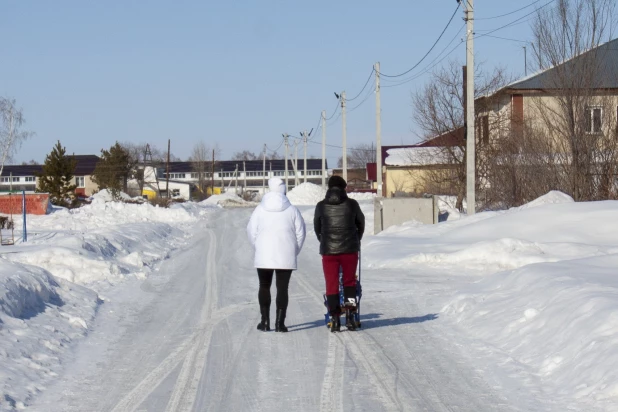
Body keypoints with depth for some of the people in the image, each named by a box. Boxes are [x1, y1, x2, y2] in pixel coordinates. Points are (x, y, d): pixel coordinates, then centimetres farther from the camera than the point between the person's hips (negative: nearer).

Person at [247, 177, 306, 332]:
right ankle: (280, 323, -3)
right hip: (286, 257, -1)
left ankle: (265, 321, 12)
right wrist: (294, 251, 12)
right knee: (282, 288, 2)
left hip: (263, 256, 1)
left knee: (264, 286, 14)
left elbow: (251, 231, 1)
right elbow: (300, 232, 0)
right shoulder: (292, 210, -2)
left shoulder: (260, 209, -1)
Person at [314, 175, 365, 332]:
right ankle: (350, 315, 3)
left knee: (331, 284, 6)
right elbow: (361, 223, 12)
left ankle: (335, 318, 0)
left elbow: (317, 228, 12)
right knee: (349, 281, 14)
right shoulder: (352, 204, -2)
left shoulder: (321, 206, 0)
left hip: (328, 250, 0)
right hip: (349, 249, 0)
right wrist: (356, 240, 30)